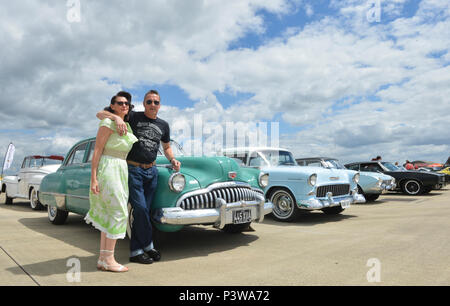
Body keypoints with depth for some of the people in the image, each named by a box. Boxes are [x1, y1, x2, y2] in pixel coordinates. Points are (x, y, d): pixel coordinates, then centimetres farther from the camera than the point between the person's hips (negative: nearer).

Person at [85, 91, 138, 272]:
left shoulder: (127, 126, 15)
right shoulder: (108, 123, -9)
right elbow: (97, 151, -12)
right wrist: (93, 179, -17)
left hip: (121, 171, 9)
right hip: (108, 169, -9)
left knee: (109, 216, 8)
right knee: (119, 213, -11)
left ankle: (102, 259, 14)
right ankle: (108, 260, -4)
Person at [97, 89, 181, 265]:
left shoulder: (163, 125, 10)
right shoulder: (132, 117, -2)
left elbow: (166, 147, 24)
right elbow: (100, 114, -7)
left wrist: (172, 160, 3)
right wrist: (117, 117, -27)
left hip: (151, 171, 4)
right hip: (133, 169, -4)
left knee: (144, 211, 6)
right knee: (140, 209, -11)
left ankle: (135, 252, 16)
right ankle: (148, 246, 7)